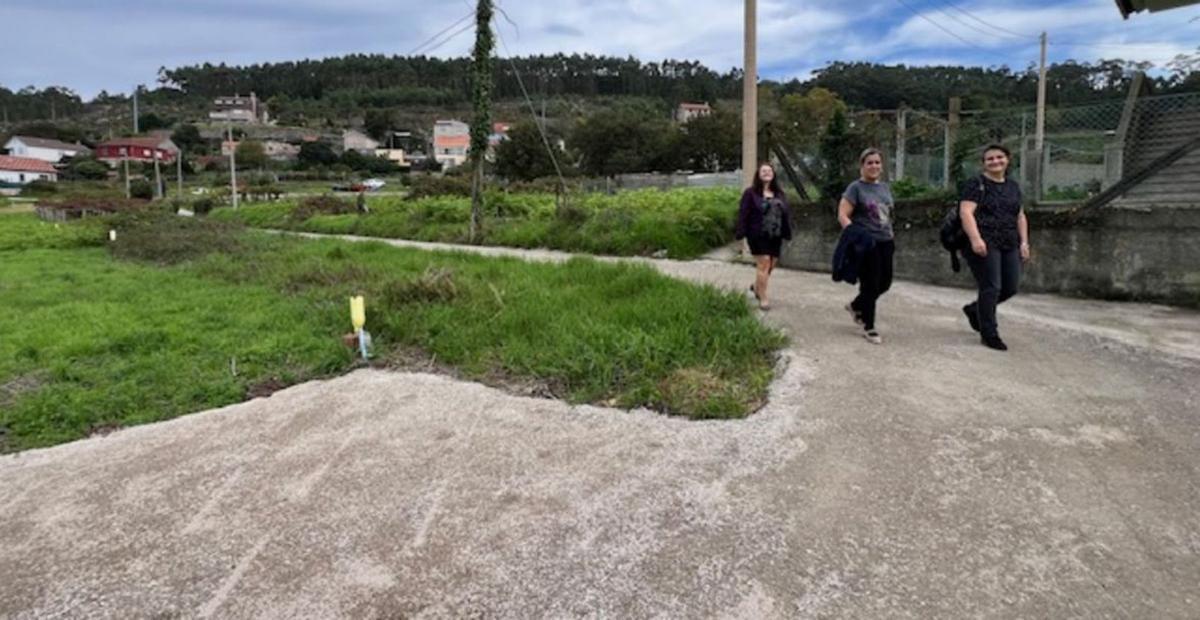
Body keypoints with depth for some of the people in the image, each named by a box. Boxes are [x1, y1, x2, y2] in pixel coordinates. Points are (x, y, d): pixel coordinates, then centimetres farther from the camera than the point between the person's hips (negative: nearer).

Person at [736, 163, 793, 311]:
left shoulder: (780, 194, 13)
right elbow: (743, 214, -8)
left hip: (775, 236, 6)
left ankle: (756, 286, 37)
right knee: (763, 264, -9)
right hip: (758, 235, -6)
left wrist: (787, 233, 6)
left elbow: (786, 214, 13)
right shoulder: (751, 193, -4)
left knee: (771, 264, 11)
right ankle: (763, 298, 0)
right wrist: (741, 235, -14)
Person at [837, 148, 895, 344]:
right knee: (870, 285, -1)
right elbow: (842, 215, -13)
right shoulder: (855, 188, -7)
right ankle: (869, 328, 12)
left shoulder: (885, 187, 13)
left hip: (885, 242, 7)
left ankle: (856, 306, 35)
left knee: (885, 282, 11)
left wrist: (892, 235, 17)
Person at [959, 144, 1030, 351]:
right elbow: (966, 212, -14)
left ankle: (974, 310, 30)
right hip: (984, 244, -7)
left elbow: (1020, 216, 22)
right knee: (991, 287, -8)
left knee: (1011, 287, 6)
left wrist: (1024, 241, 11)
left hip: (1009, 245, 7)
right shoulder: (976, 184, -3)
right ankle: (989, 334, 3)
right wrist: (975, 239, -25)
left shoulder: (1013, 186, 18)